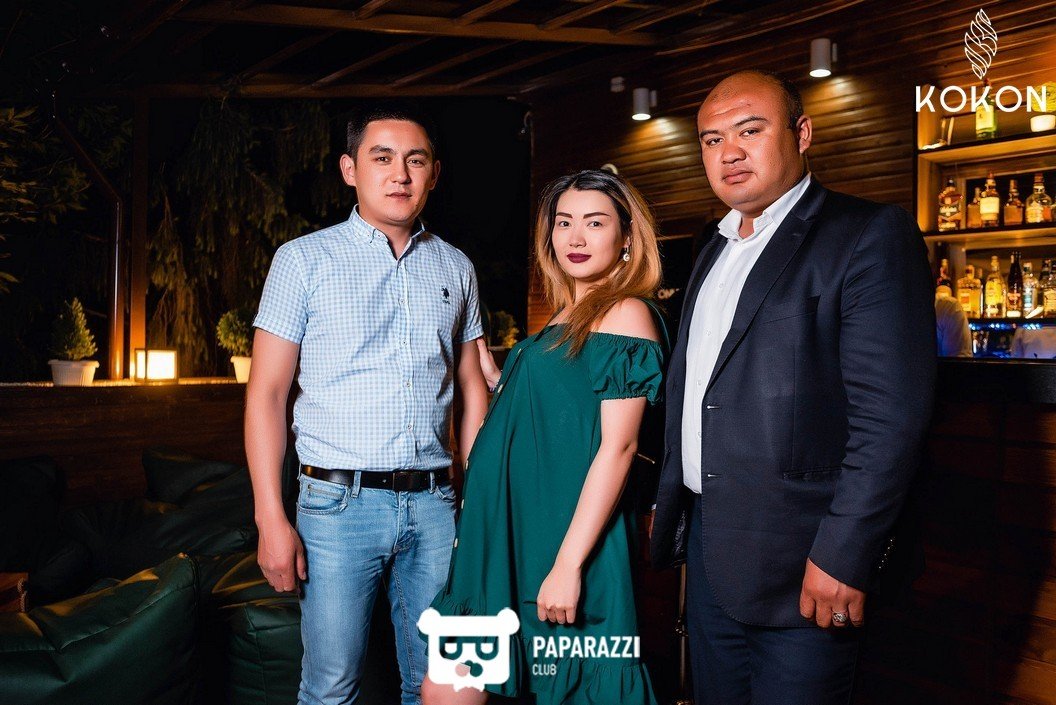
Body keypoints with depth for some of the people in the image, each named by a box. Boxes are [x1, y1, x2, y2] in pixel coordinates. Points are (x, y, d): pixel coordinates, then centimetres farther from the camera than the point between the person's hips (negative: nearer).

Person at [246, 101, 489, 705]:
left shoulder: (455, 268, 10)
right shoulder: (305, 260, 0)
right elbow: (266, 394, -2)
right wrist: (272, 520, -8)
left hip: (434, 506, 3)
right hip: (340, 503, -3)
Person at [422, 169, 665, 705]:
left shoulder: (625, 313, -8)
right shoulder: (563, 320, 16)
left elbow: (617, 446, -15)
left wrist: (568, 564, -19)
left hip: (566, 539, -8)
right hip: (510, 535, 8)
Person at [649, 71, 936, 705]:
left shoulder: (871, 235, -10)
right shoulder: (717, 250, 15)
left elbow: (892, 414, -18)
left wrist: (843, 555, -21)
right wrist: (667, 501, 16)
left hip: (799, 561, -7)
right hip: (707, 542, 7)